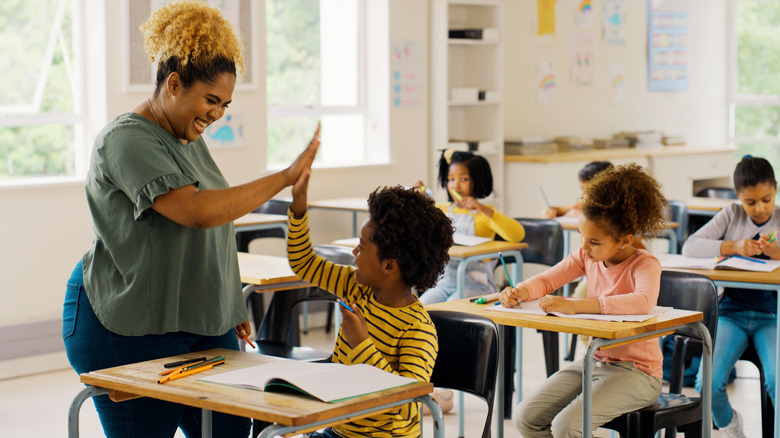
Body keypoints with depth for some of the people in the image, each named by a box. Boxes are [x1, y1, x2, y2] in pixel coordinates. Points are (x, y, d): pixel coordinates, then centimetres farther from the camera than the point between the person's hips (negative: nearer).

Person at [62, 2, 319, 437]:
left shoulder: (190, 139, 13)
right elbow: (197, 211, -30)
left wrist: (231, 307, 23)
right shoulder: (126, 140, -17)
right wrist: (285, 177, -24)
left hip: (200, 323, 9)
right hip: (130, 333, -8)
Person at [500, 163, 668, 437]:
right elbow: (547, 280, 9)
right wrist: (519, 292, -16)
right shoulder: (587, 257, 2)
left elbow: (643, 302, -38)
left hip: (637, 371, -7)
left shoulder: (644, 265, -17)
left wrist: (574, 306, -44)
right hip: (594, 361, 7)